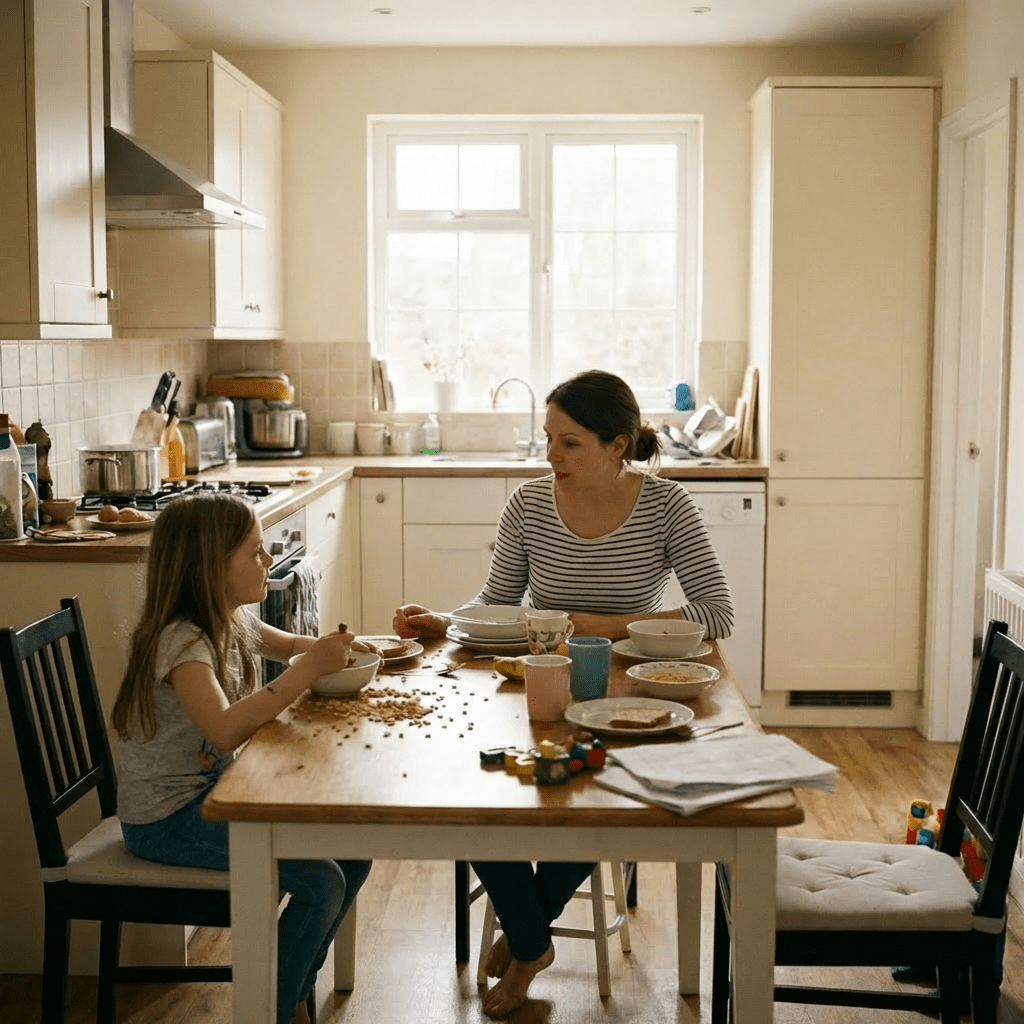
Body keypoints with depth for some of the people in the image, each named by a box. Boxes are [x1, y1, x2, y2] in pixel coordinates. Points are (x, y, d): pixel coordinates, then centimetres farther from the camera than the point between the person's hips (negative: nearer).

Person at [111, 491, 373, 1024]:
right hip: (166, 819, -9)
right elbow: (226, 730, -40)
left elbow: (287, 644, 24)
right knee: (320, 884, -17)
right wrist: (309, 667, -36)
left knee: (353, 855, 4)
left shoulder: (236, 622, 2)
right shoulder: (180, 640, -24)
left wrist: (329, 647, 1)